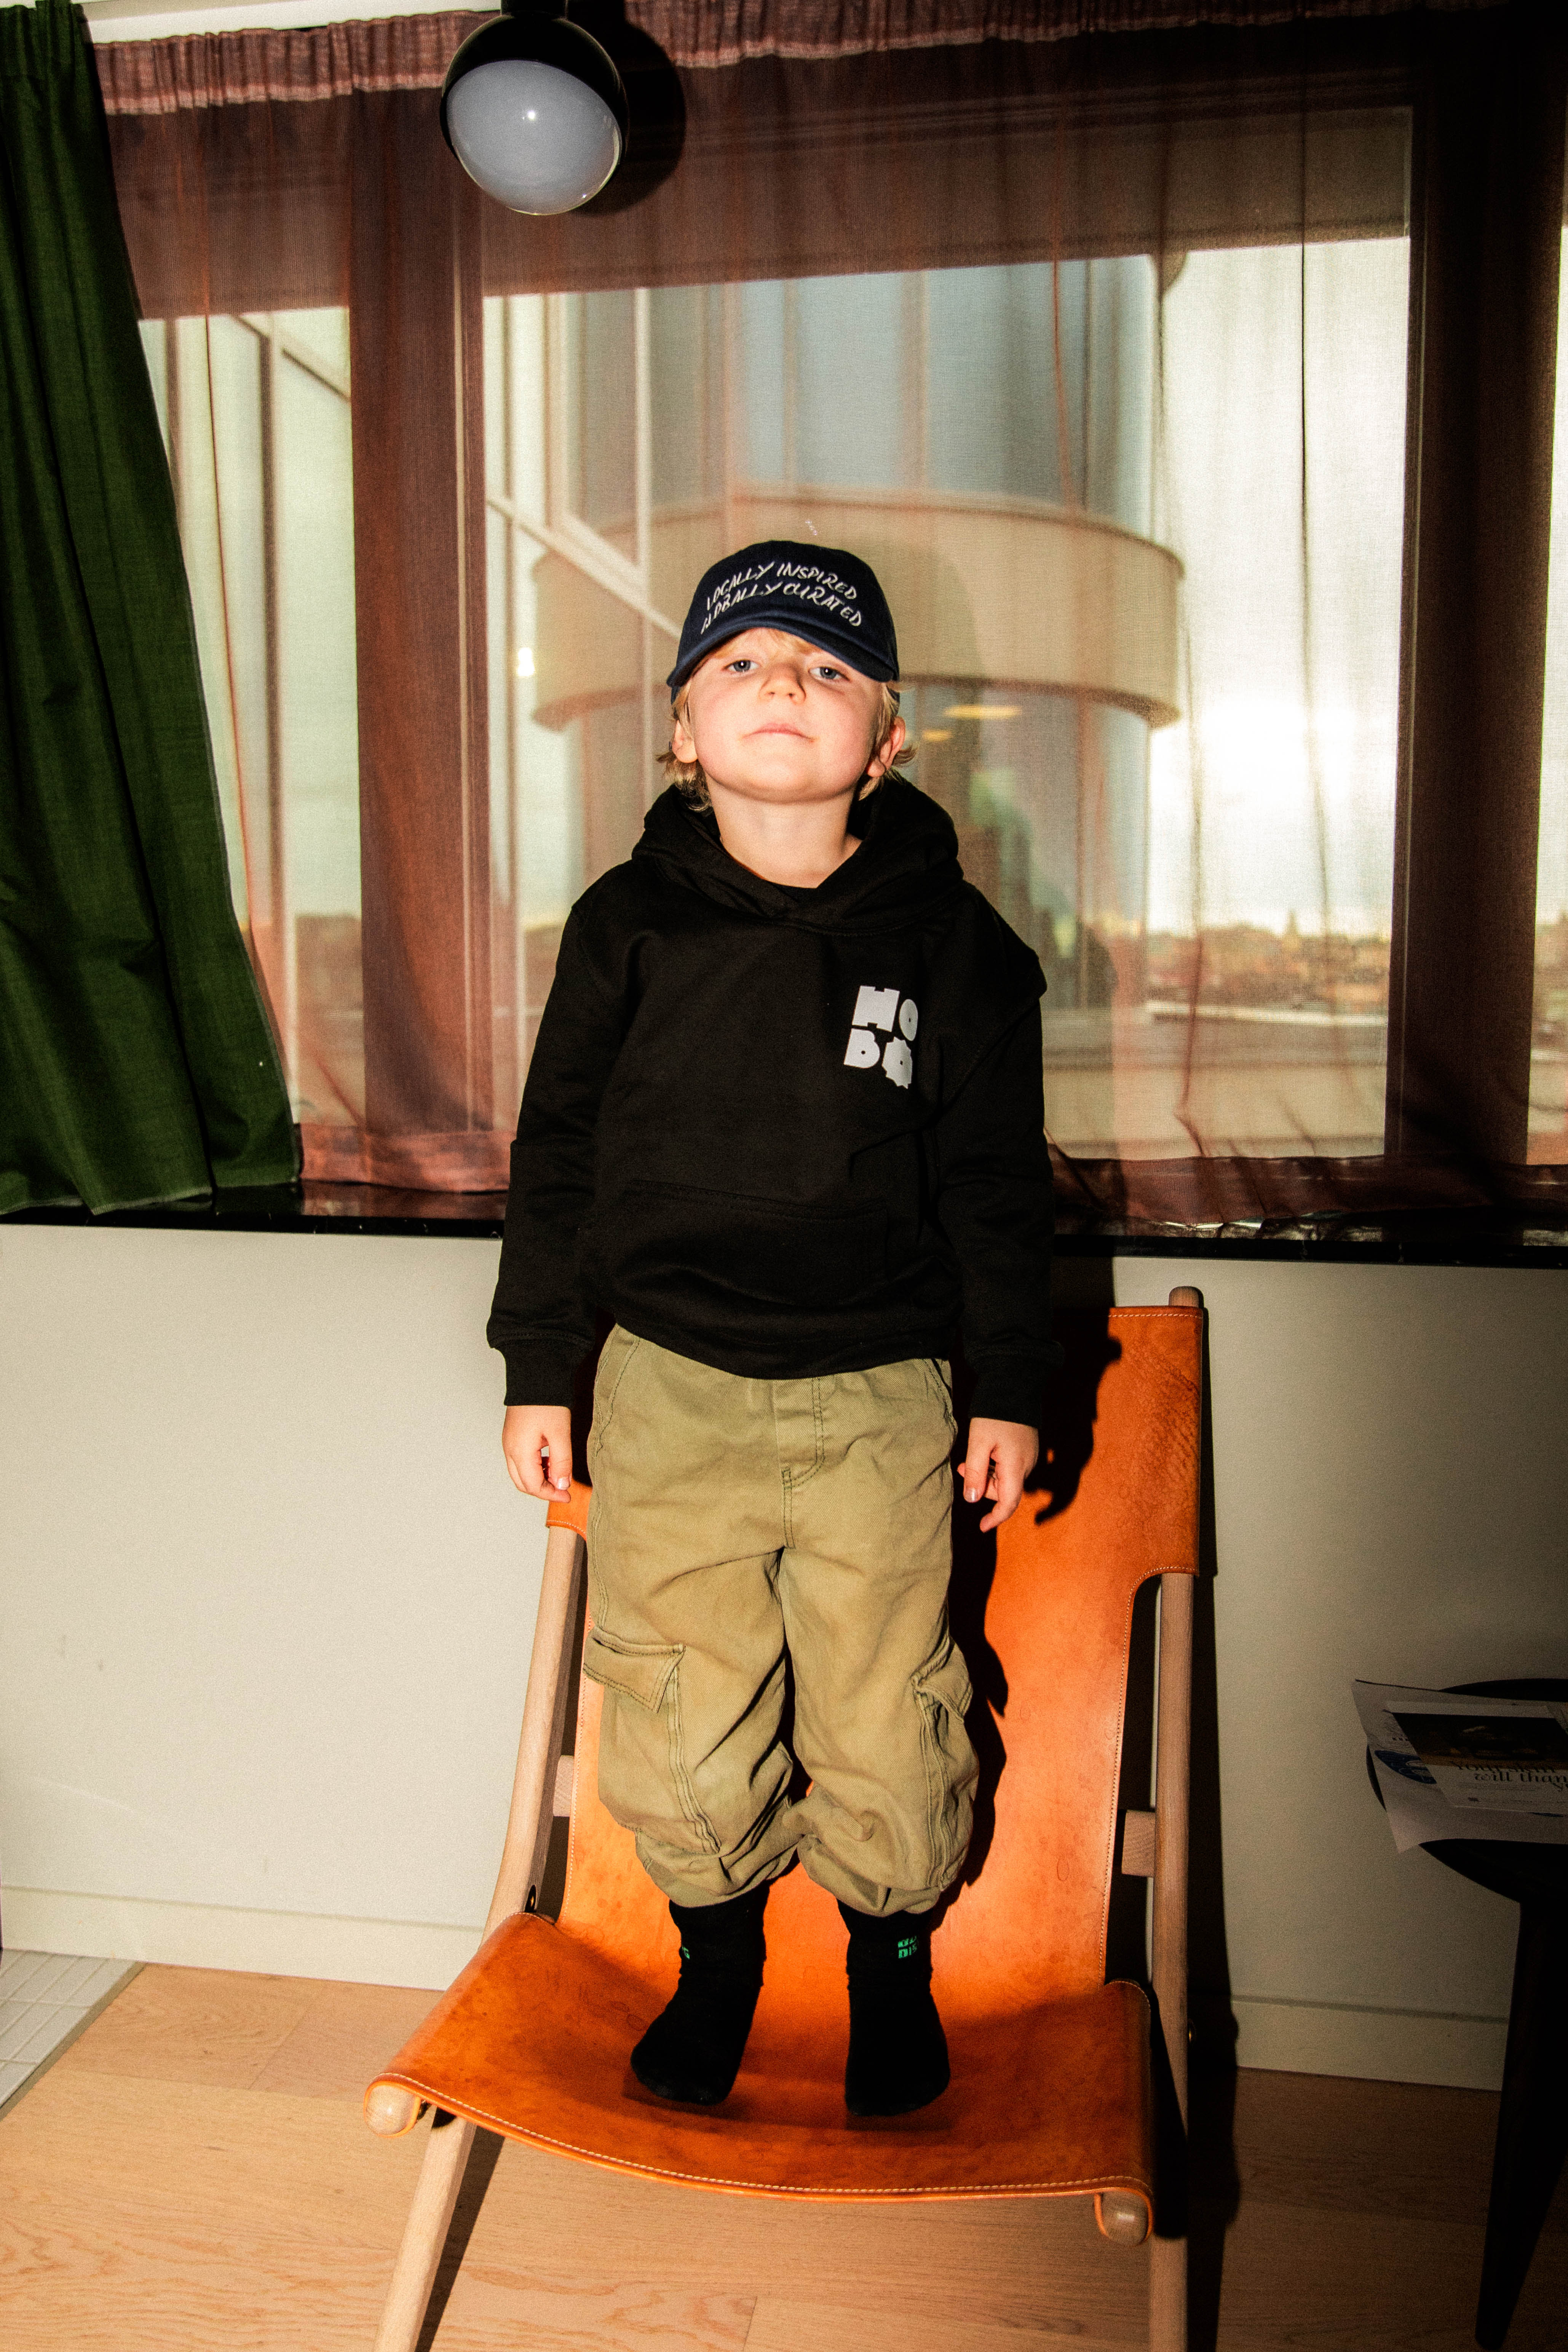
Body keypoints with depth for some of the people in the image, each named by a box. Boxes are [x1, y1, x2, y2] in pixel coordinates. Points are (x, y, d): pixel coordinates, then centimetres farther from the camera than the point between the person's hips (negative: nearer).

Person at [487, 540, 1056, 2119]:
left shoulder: (947, 937, -4)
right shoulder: (625, 924, -2)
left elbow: (996, 1178, 2)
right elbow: (557, 1152, 4)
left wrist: (1009, 1390, 3)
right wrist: (538, 1369, 4)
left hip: (881, 1400, -1)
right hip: (666, 1391, 1)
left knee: (884, 1720, 10)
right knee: (678, 1716, 12)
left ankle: (894, 1960, 40)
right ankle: (717, 1957, 40)